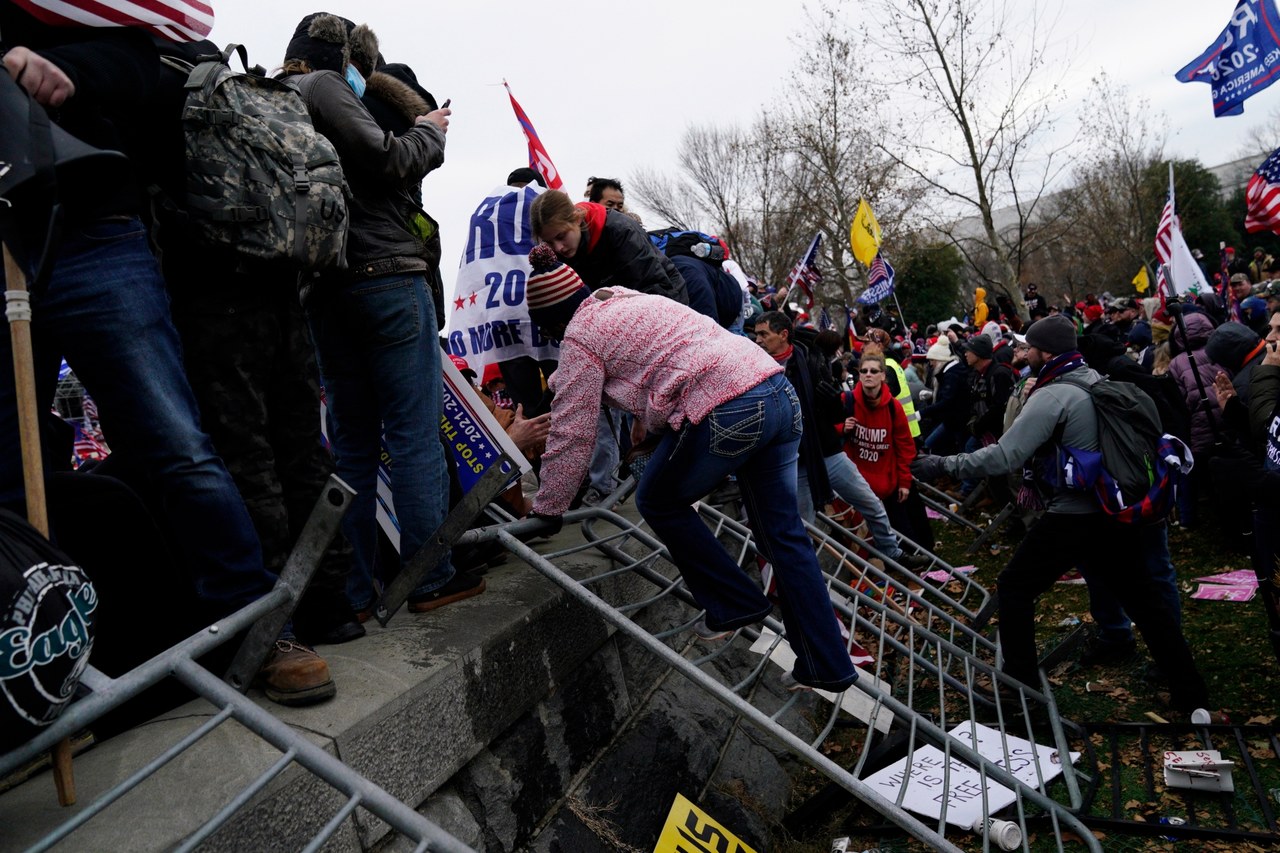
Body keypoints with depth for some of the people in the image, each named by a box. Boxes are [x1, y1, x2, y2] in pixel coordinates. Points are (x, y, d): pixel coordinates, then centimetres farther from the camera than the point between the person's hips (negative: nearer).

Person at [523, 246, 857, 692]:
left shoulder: (579, 337, 3)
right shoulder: (629, 300, 29)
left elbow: (571, 436, 1)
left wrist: (546, 510, 11)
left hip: (726, 413, -9)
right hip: (781, 391, 9)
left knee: (658, 502, 15)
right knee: (783, 532, 14)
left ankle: (735, 604, 21)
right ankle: (827, 665, 21)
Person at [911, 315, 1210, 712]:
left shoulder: (1052, 396, -16)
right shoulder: (1097, 382, 8)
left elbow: (1003, 457, -23)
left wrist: (943, 464, -17)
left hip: (1071, 517, -8)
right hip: (1115, 510, 8)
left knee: (1014, 589, 7)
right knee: (1139, 594, 19)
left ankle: (1020, 684, 12)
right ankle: (1190, 690, 27)